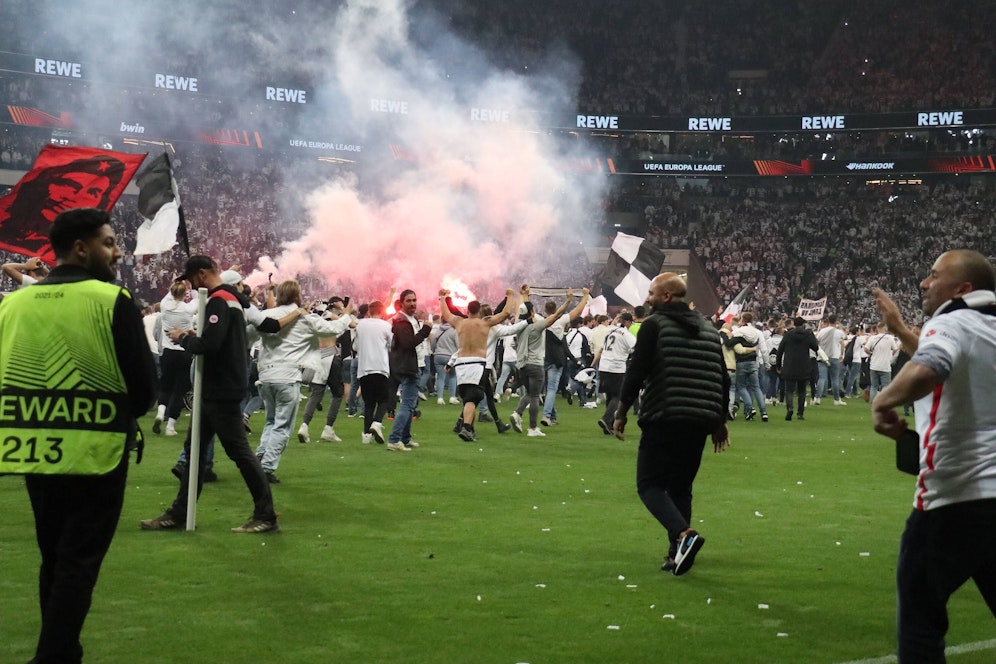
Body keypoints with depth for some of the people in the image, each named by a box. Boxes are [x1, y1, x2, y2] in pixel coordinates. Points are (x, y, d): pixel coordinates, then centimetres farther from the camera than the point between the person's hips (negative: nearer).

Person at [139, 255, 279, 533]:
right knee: (194, 449, 12)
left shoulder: (219, 300, -16)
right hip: (216, 390, 10)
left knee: (239, 450, -5)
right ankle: (179, 513, 16)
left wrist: (183, 338, -9)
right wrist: (192, 337, 7)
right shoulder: (229, 298, 16)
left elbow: (209, 345, -27)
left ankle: (266, 516, 1)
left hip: (222, 392, -10)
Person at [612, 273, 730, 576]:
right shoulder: (708, 329, 16)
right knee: (680, 486, 16)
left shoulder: (654, 325, -4)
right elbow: (723, 378, 16)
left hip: (664, 420, -6)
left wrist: (621, 413, -1)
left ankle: (684, 534, -22)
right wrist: (720, 421, 22)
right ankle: (677, 555, 12)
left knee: (650, 484, 0)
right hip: (700, 422, 6)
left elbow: (636, 372, -10)